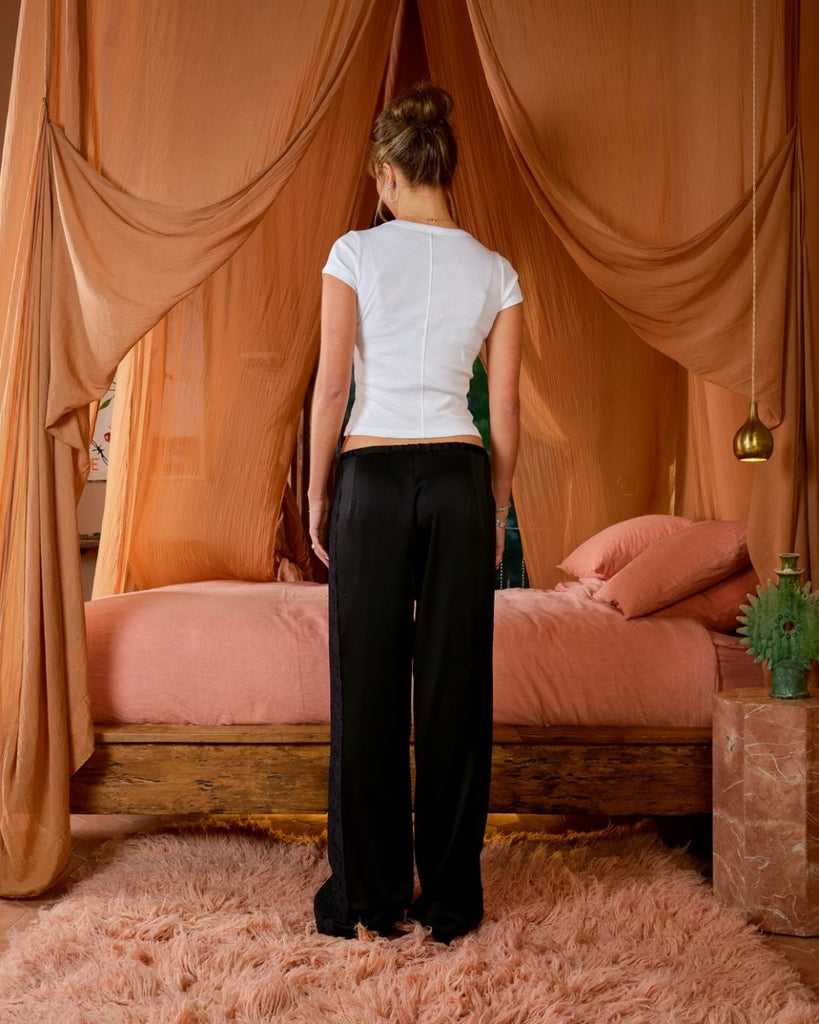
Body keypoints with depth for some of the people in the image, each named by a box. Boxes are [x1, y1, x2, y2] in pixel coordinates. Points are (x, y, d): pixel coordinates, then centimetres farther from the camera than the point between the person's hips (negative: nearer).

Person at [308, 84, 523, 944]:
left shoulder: (356, 253, -1)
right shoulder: (496, 273, 6)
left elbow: (331, 387, -5)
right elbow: (504, 411, 5)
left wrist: (317, 494, 4)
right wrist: (497, 508, 14)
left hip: (372, 478, -2)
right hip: (459, 481, 2)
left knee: (367, 689, 6)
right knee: (454, 688, 8)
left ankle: (369, 897, 17)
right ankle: (450, 898, 19)